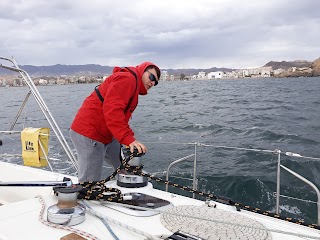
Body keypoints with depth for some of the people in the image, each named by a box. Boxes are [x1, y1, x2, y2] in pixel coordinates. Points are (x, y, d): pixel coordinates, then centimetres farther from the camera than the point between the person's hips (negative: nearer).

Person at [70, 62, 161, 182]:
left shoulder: (133, 84, 22)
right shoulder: (127, 78, -12)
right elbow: (112, 110, -26)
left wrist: (130, 139, 6)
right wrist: (129, 139, -32)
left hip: (106, 136, 11)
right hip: (88, 135, -11)